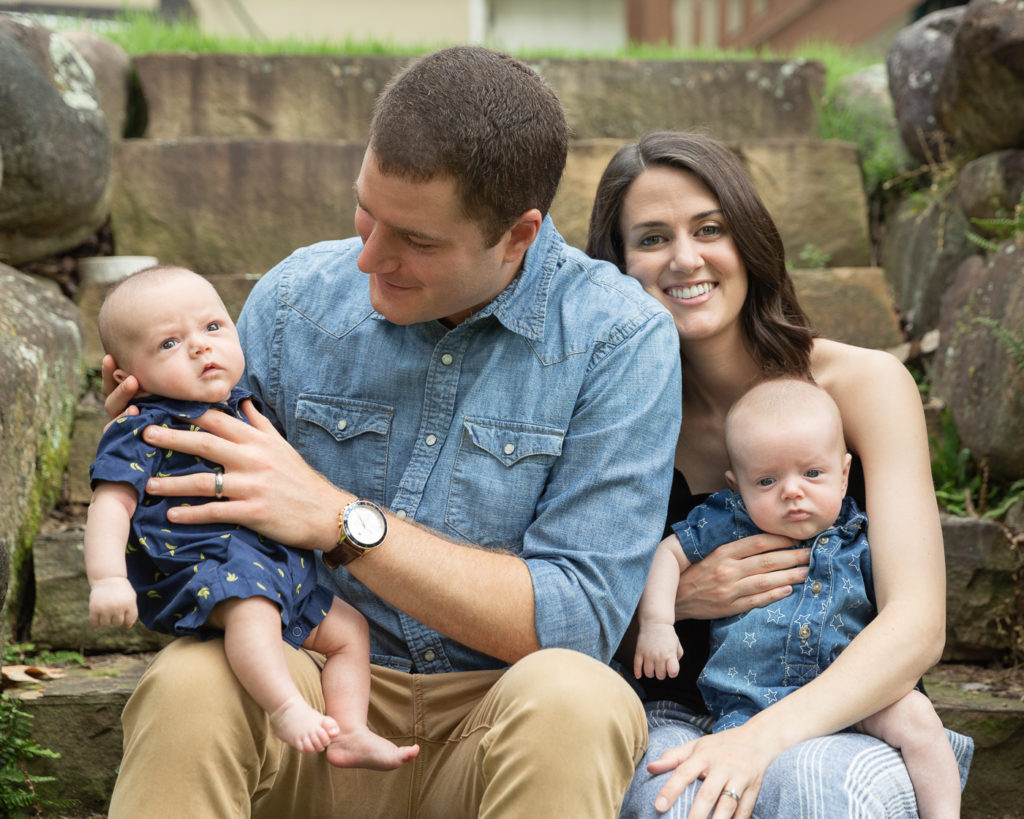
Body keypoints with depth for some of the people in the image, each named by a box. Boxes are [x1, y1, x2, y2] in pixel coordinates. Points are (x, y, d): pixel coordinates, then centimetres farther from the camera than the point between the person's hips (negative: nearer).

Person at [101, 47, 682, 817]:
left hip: (495, 715, -2)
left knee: (571, 702, -35)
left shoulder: (621, 339, -9)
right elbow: (215, 542, 13)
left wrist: (341, 519, -20)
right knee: (189, 681, -29)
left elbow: (578, 623, -15)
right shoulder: (296, 297, 1)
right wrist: (150, 442, -11)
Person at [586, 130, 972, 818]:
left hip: (842, 728, 0)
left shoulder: (865, 384, -6)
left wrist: (757, 741, -32)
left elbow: (918, 624, -16)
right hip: (677, 722, 1)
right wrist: (673, 598, -17)